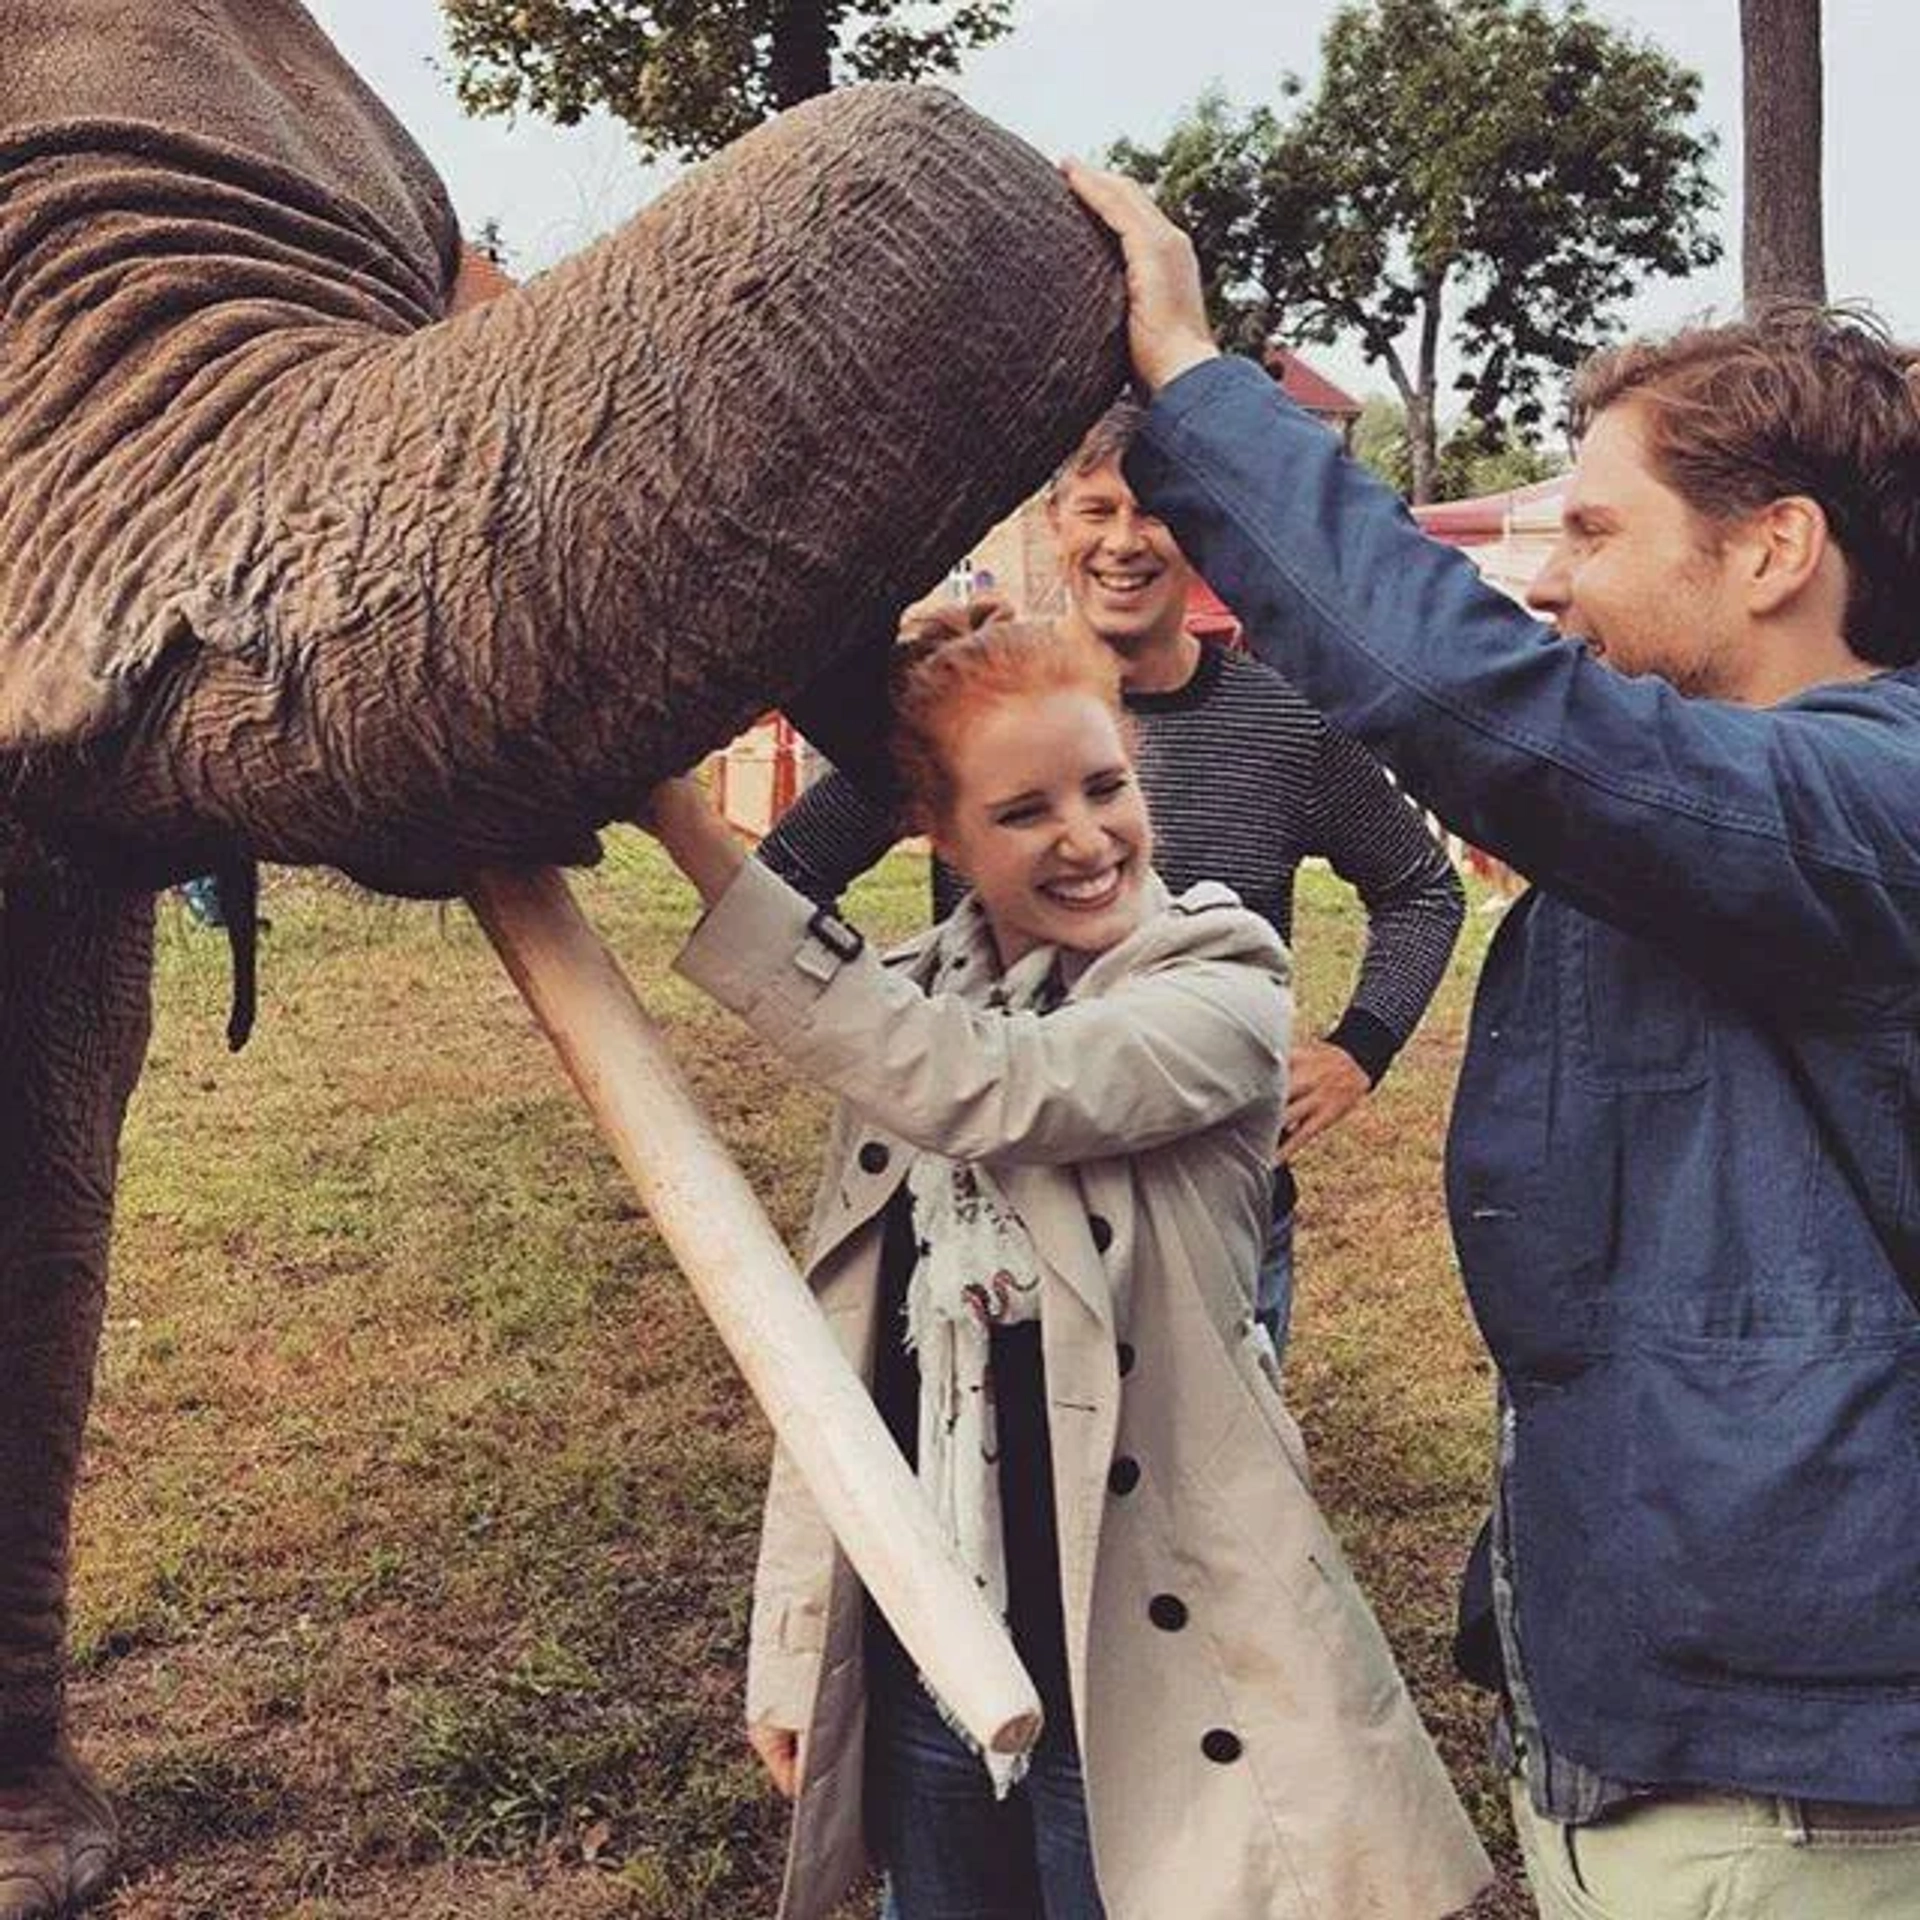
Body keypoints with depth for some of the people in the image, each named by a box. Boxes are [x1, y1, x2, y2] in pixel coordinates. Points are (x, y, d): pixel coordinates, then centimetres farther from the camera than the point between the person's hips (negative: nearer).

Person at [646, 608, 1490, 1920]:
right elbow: (845, 1345, 9)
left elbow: (982, 1091, -30)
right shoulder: (896, 1018, 4)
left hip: (1134, 1670, -4)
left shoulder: (1221, 998, -11)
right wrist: (791, 1647, 8)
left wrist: (705, 848, -29)